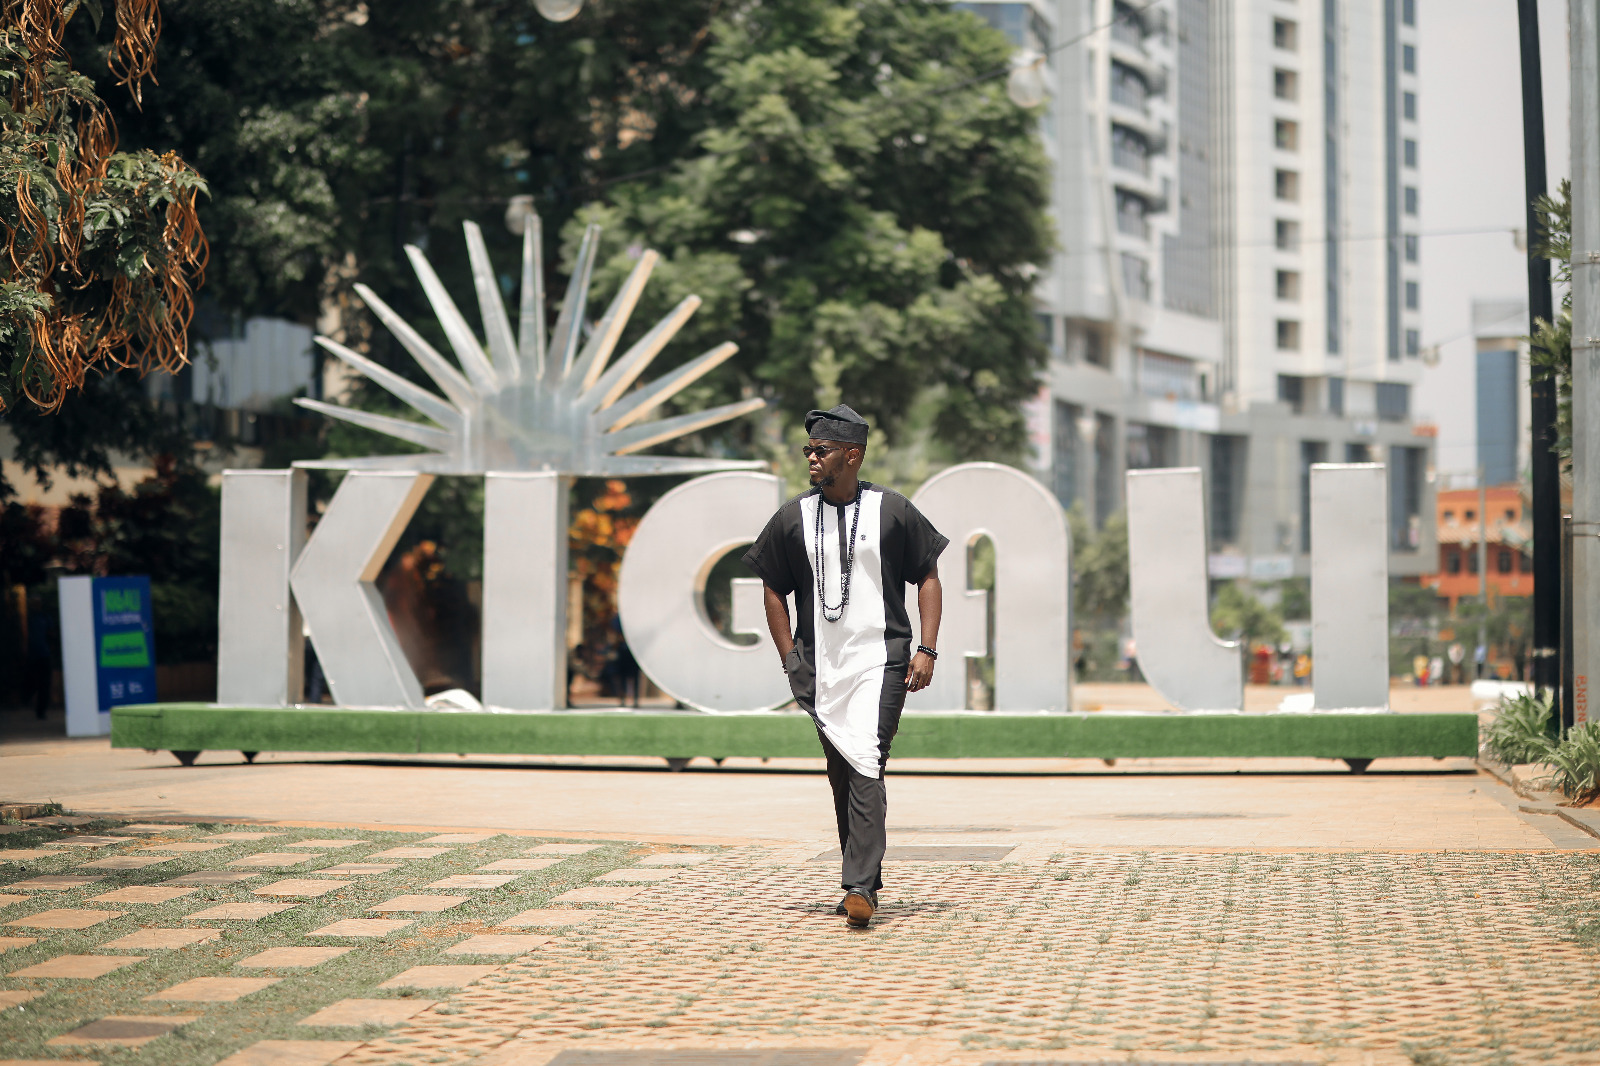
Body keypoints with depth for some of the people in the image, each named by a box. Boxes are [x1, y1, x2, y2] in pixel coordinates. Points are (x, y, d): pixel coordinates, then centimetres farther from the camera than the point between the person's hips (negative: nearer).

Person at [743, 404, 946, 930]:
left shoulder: (893, 511, -1)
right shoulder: (793, 518, 5)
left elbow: (928, 577, 5)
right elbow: (773, 589, 14)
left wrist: (926, 649, -4)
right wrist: (790, 658, 5)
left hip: (881, 659, -4)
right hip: (820, 665, 4)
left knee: (867, 767, -16)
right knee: (841, 773, 9)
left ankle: (860, 888, -20)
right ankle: (865, 879, 21)